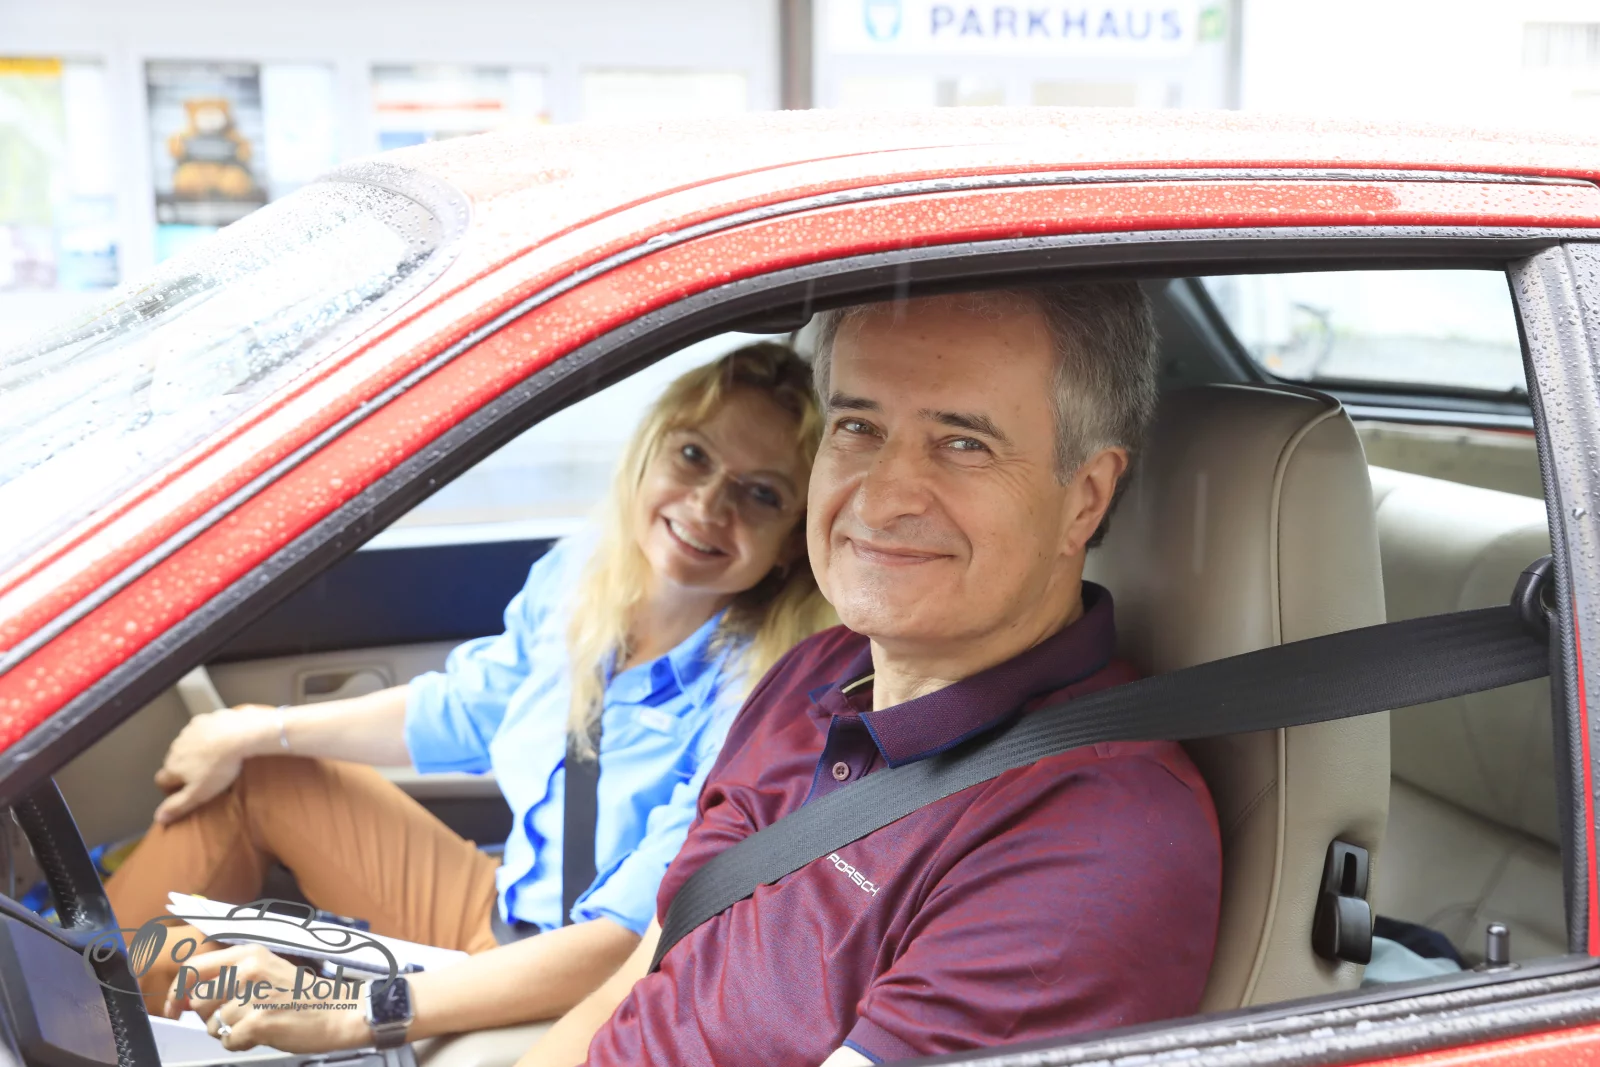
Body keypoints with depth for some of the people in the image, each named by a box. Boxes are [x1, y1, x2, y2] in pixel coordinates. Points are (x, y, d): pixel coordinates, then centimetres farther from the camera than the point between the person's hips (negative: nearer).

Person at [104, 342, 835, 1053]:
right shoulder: (580, 577, -6)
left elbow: (628, 944, -31)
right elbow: (461, 712, 12)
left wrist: (350, 1015, -37)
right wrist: (255, 731, 13)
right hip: (500, 921, 7)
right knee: (250, 779, 10)